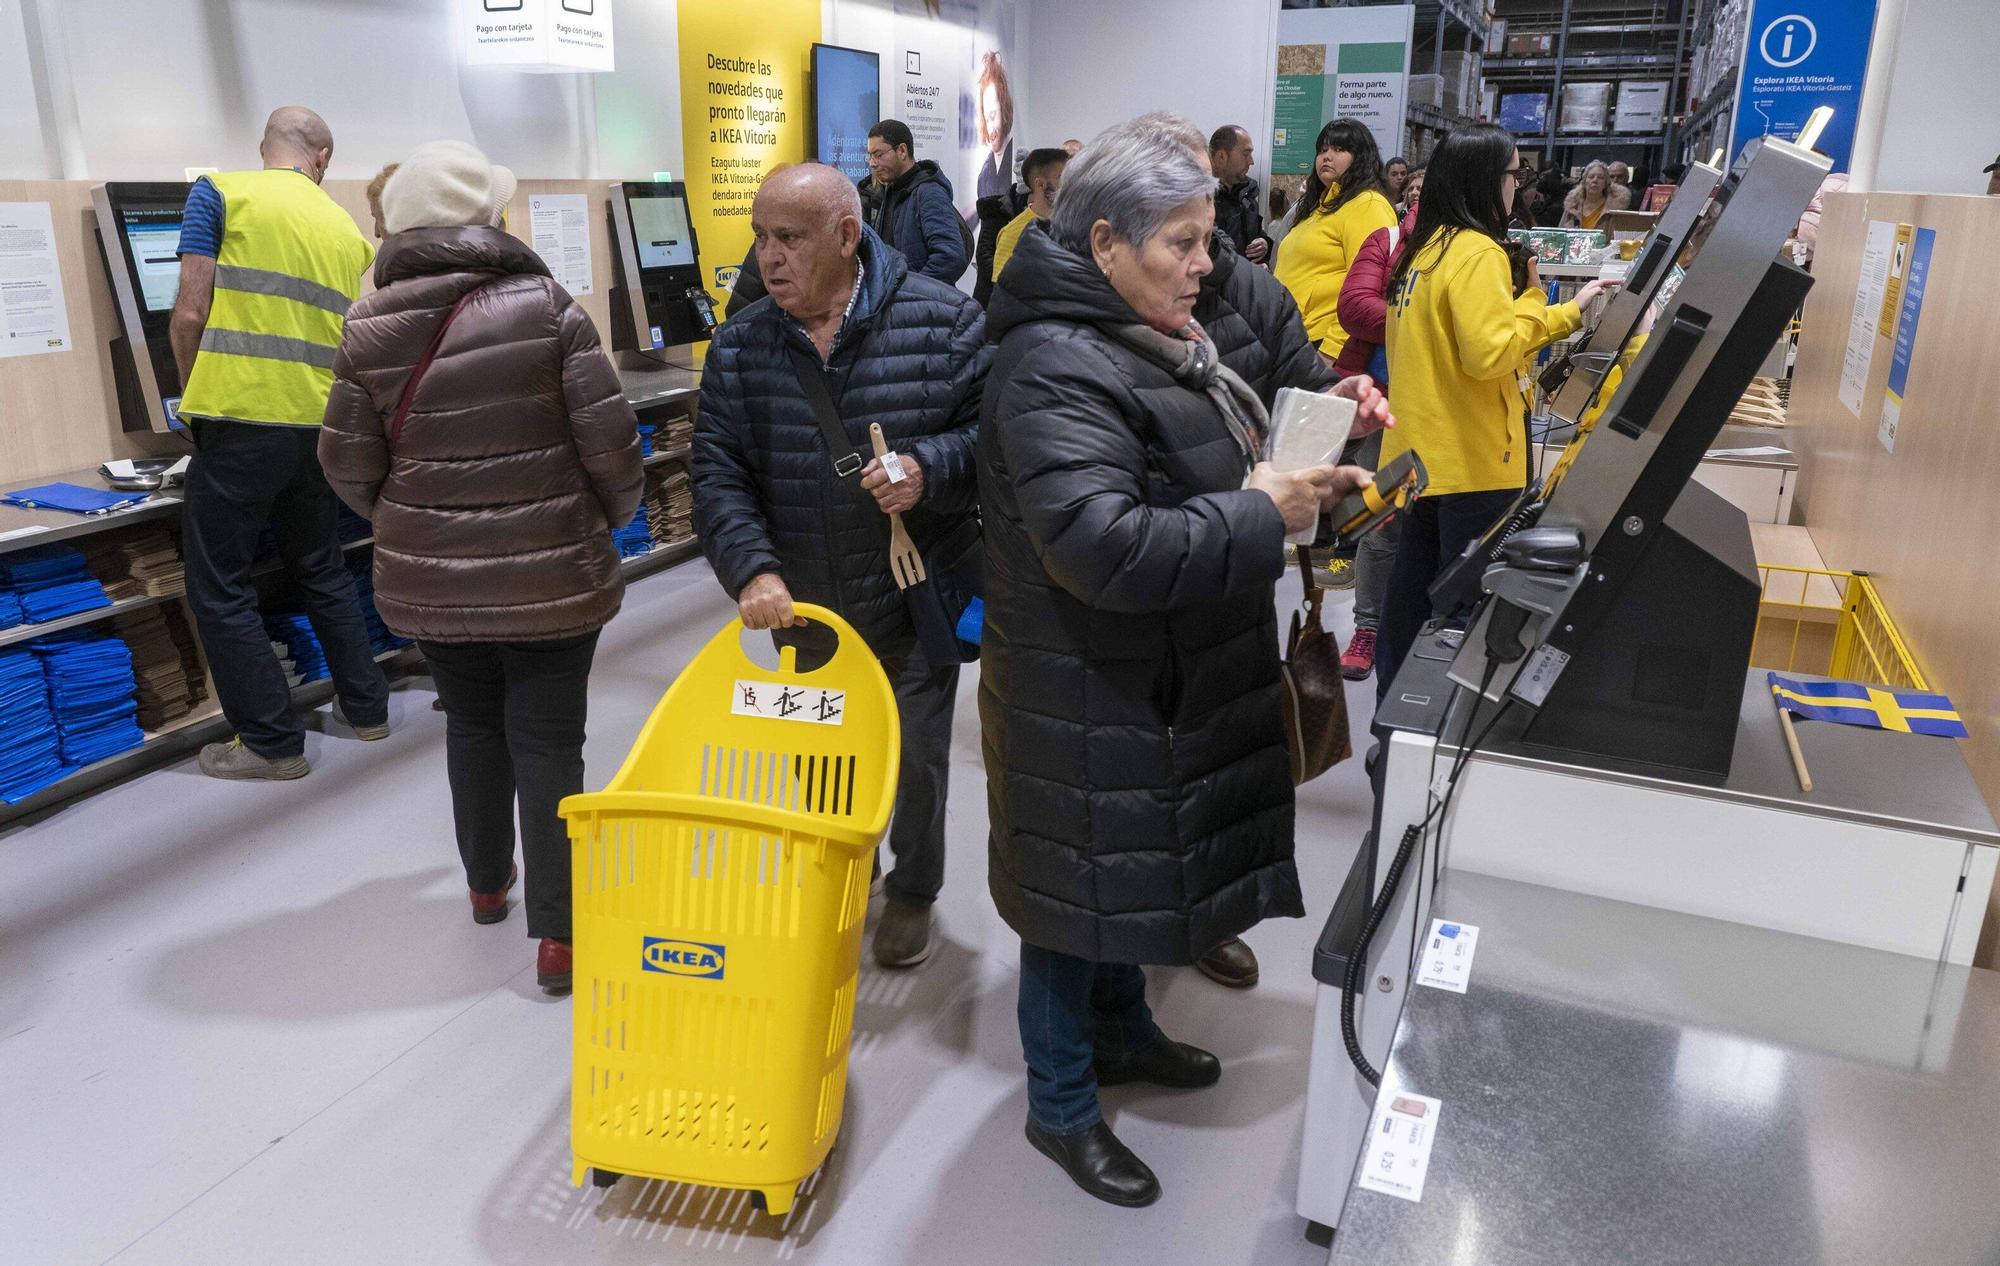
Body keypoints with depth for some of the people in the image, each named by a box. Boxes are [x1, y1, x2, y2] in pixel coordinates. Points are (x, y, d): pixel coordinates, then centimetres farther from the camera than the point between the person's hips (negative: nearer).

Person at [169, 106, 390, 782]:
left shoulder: (219, 193, 0)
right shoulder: (346, 227, 13)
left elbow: (190, 313, -6)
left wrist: (195, 395, 10)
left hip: (238, 422, -5)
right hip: (318, 425, 5)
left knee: (220, 587, 5)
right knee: (322, 569, 21)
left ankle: (273, 742, 9)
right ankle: (365, 706, 28)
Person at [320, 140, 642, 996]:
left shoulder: (370, 329, -4)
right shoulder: (546, 306, -12)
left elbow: (348, 467, 0)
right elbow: (608, 442, -13)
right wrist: (617, 514, 7)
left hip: (429, 578, 3)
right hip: (549, 574, -3)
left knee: (471, 726, 22)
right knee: (548, 744, 4)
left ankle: (486, 883, 39)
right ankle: (559, 935, 7)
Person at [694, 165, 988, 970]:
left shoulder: (941, 320, -12)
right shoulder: (739, 346, -4)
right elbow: (717, 472, -7)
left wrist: (930, 467, -27)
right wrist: (751, 568, -23)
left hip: (917, 600, -3)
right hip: (801, 605, 3)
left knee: (915, 758, 8)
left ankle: (912, 892, 35)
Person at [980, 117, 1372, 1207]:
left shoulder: (1156, 341, 8)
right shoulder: (1057, 371, -24)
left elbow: (1193, 475, 21)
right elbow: (1102, 546, -34)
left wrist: (1296, 471, 2)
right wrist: (1263, 516, -25)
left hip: (1160, 680, 10)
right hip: (1087, 698, -9)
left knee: (1132, 863, 25)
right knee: (1082, 882, 7)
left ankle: (1119, 1027, 48)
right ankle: (1060, 1105, 28)